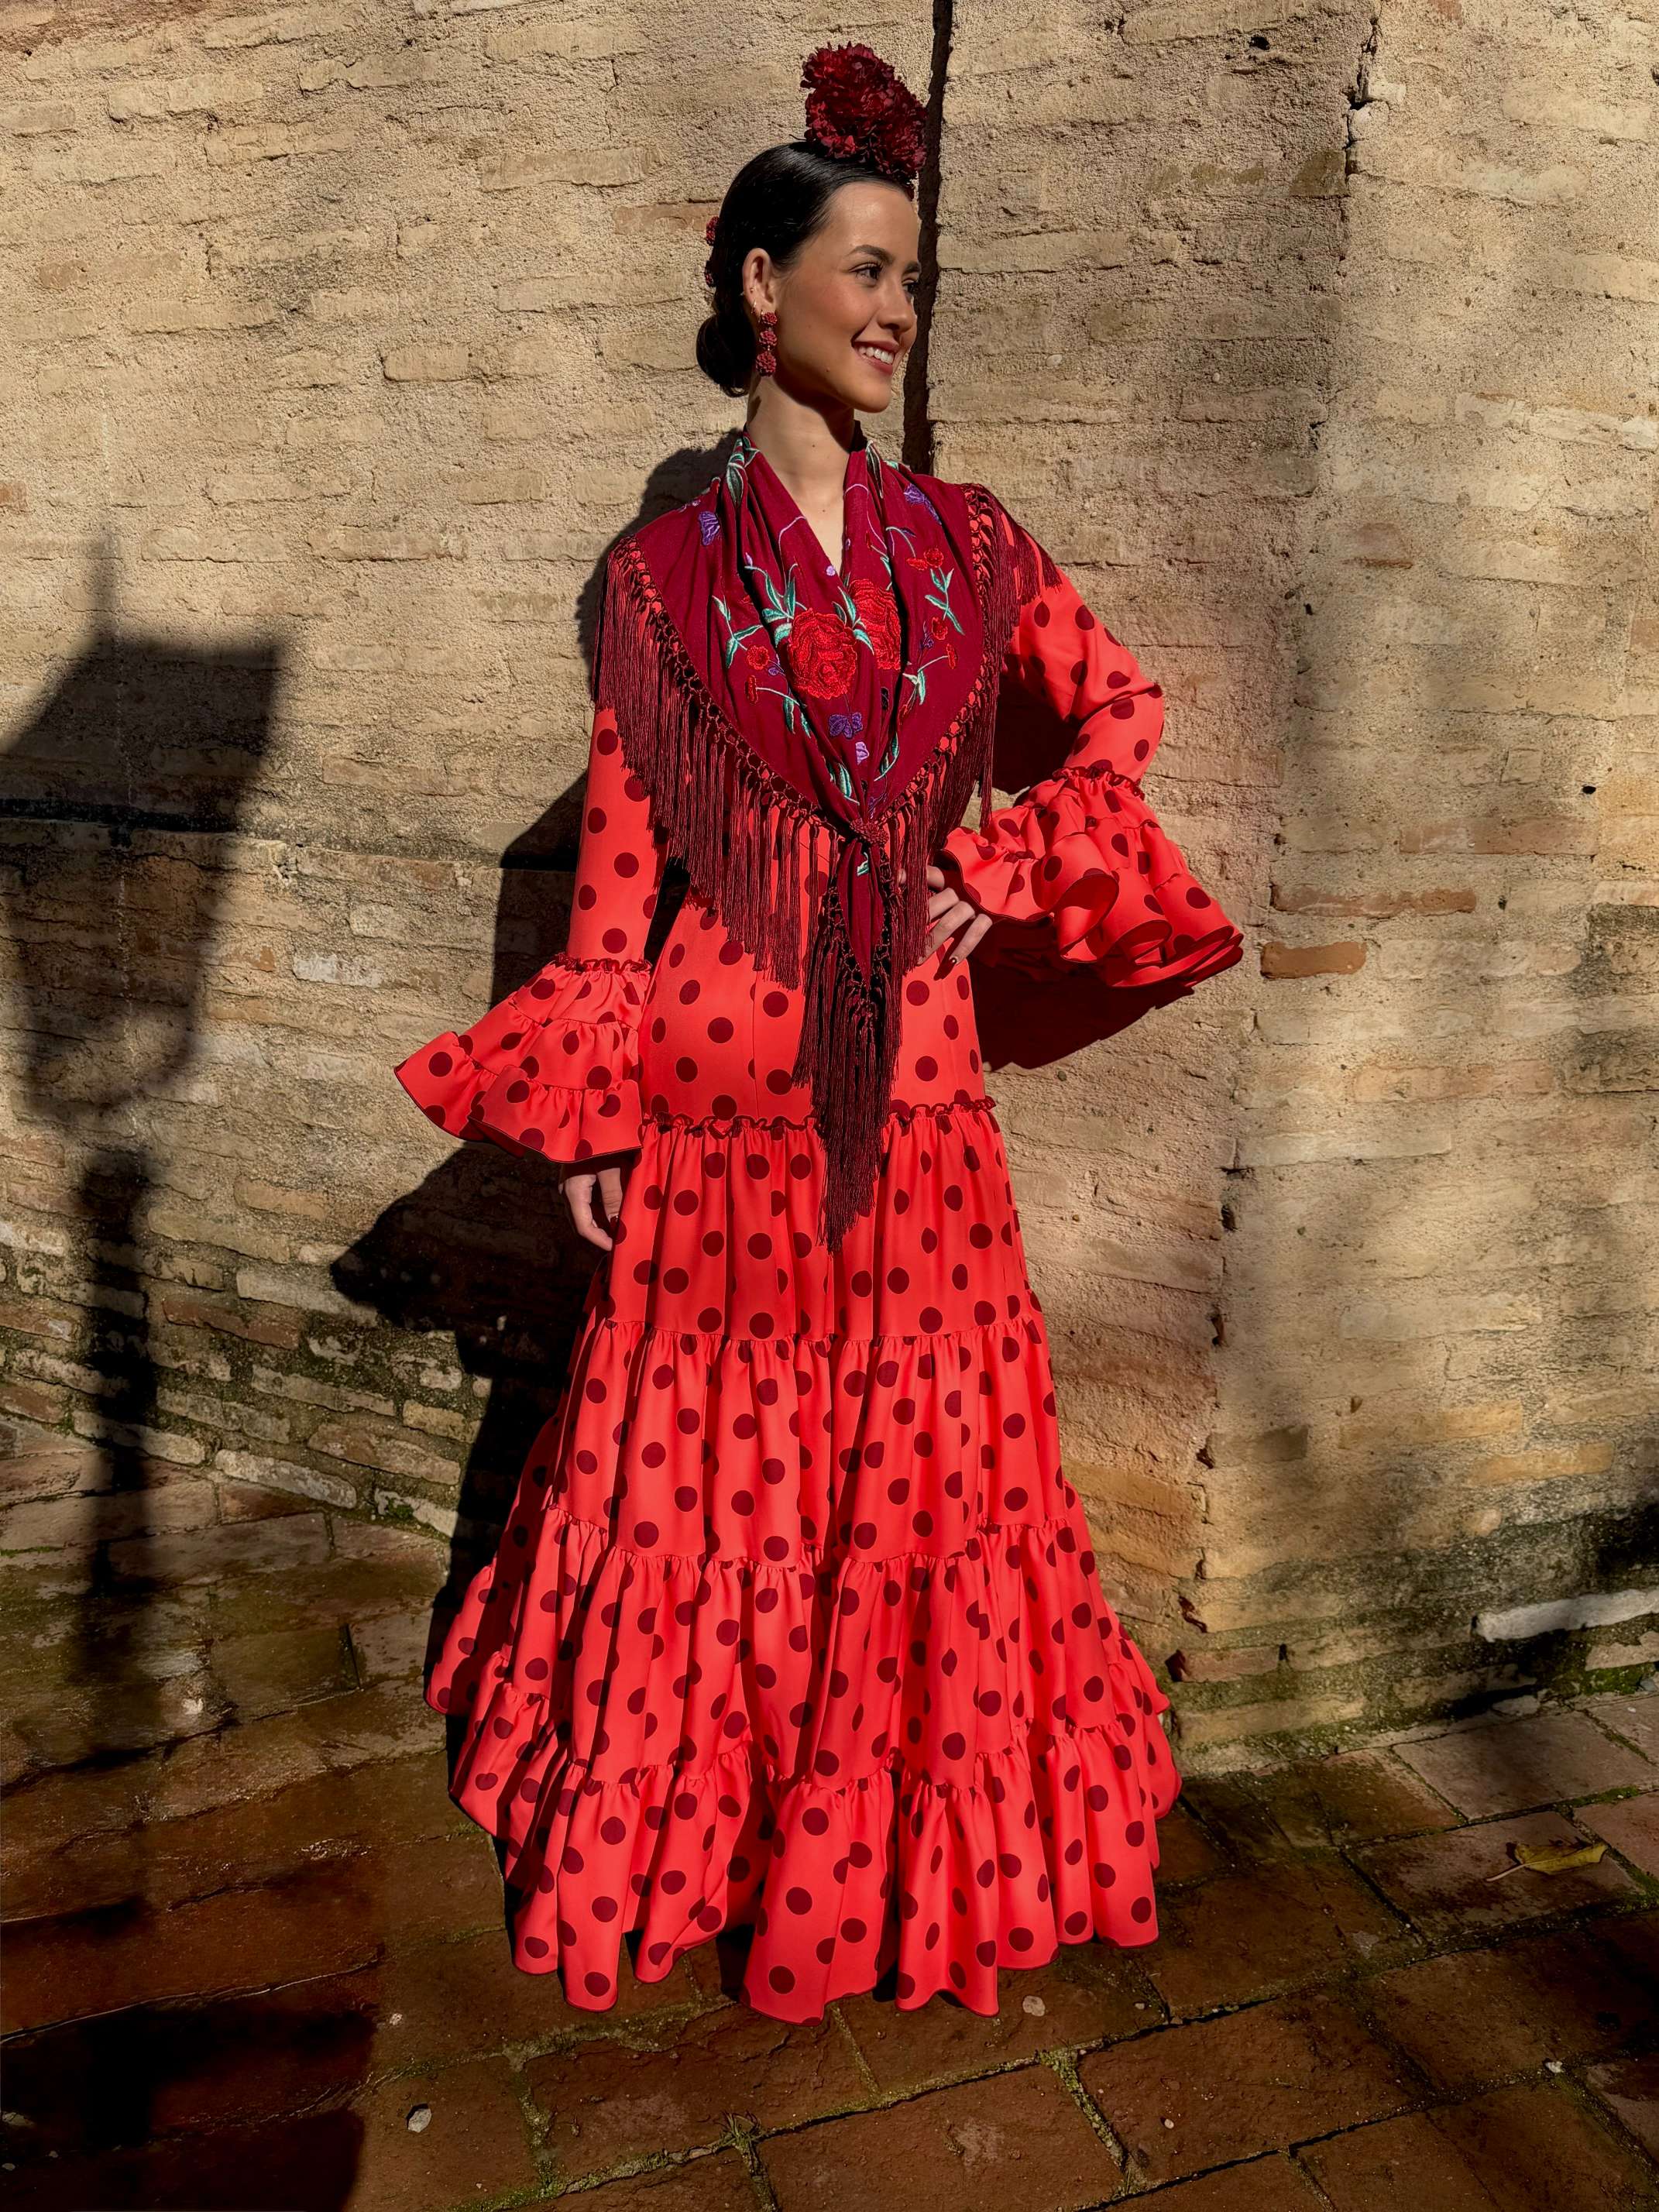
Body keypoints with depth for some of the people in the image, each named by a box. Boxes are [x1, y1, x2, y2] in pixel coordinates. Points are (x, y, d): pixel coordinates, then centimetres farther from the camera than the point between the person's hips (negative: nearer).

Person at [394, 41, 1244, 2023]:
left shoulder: (961, 542, 7)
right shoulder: (665, 574, 0)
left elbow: (1122, 710, 16)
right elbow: (618, 853, -1)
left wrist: (1010, 869, 2)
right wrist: (587, 1111, -3)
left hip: (907, 1078, 3)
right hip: (727, 1080, -2)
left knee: (921, 1450, 10)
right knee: (718, 1453, 9)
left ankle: (890, 1822, 33)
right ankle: (691, 1804, 34)